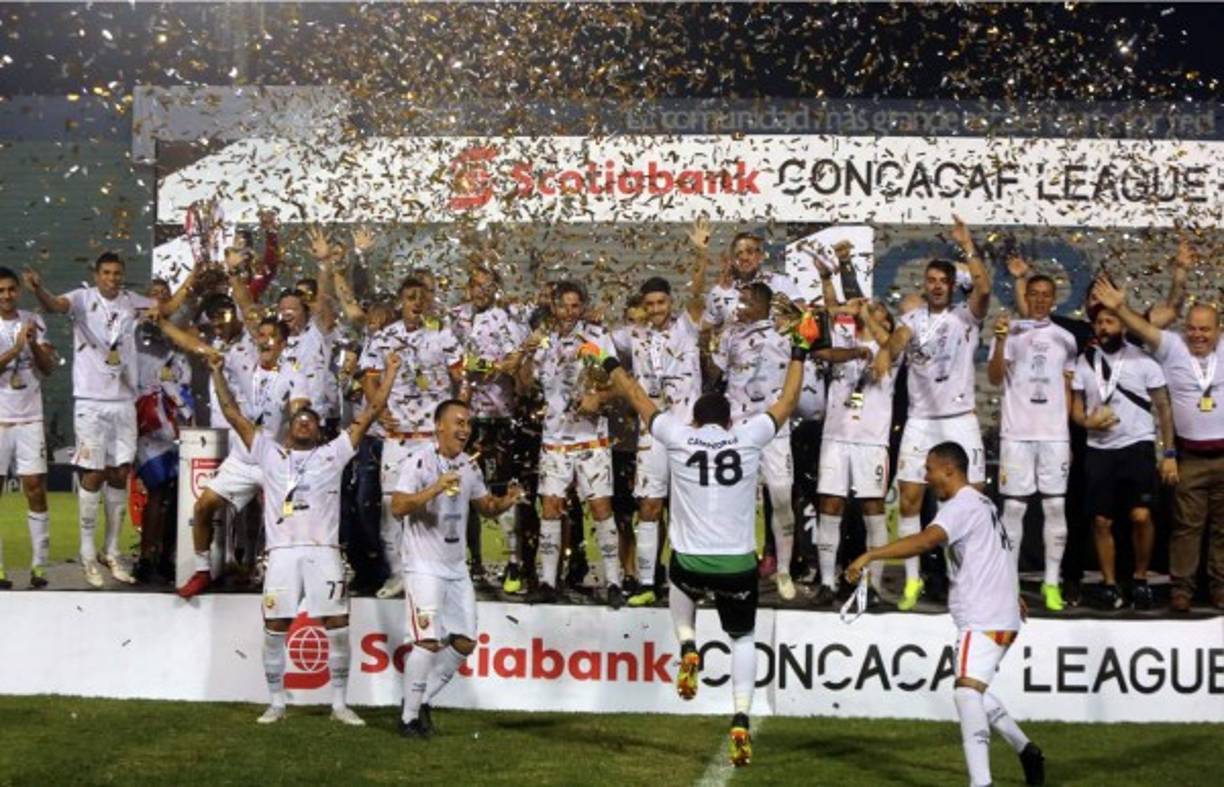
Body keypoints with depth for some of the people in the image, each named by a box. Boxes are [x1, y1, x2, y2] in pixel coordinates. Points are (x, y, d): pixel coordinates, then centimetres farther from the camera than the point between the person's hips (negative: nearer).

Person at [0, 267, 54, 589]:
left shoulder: (33, 321, 7)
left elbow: (49, 367, 5)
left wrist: (35, 343, -11)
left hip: (30, 418, 2)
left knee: (35, 488, -1)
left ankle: (39, 566, 3)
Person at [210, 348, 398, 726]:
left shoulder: (332, 454, 17)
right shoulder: (269, 452, 18)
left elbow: (370, 413, 15)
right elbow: (233, 415, 17)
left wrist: (390, 372, 12)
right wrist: (217, 374, 14)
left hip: (324, 550, 0)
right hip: (282, 551, 0)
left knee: (337, 624, -4)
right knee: (275, 627, 0)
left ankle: (339, 703, 5)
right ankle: (276, 703, 11)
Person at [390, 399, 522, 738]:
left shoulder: (469, 465, 11)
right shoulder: (419, 461, -11)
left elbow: (485, 506, 21)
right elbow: (397, 507, -21)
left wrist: (506, 502, 0)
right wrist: (435, 489, -32)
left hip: (457, 567, 7)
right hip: (424, 566, -7)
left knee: (464, 642, 5)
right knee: (429, 641, -15)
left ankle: (423, 701, 21)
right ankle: (409, 717, -2)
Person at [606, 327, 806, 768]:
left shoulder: (678, 437, 0)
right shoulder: (749, 437, 0)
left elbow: (637, 398, 15)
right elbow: (788, 402, 14)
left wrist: (612, 367, 31)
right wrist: (798, 355, 27)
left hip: (691, 563, 0)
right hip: (738, 566, 0)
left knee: (681, 584, 37)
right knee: (743, 638, 21)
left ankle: (687, 648, 14)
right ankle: (741, 718, 2)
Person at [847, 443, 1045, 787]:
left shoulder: (960, 506, -13)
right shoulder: (982, 503, 18)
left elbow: (927, 539, -33)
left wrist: (870, 555, -40)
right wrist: (1011, 594, 52)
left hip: (983, 619, -11)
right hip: (1001, 615, 11)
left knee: (967, 690, -21)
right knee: (973, 691, 24)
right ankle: (1026, 749, 34)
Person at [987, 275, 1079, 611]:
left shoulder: (1065, 338, 10)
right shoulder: (1010, 331, 1)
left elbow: (1067, 390, 14)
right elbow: (994, 378, -11)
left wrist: (1069, 436, 9)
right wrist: (1000, 340, -25)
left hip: (1054, 435, 2)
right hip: (1017, 434, -2)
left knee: (1055, 506, 2)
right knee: (1014, 506, 0)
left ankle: (1051, 582, 8)